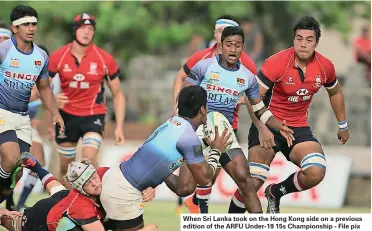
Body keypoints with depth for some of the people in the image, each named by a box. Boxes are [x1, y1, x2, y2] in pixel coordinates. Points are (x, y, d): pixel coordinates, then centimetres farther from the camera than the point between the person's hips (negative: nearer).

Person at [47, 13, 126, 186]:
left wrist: (119, 126, -5)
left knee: (89, 159, -25)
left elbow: (118, 94, 2)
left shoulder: (105, 59, -8)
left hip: (94, 115, -2)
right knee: (66, 166, 11)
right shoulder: (58, 57, -8)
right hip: (67, 115, 2)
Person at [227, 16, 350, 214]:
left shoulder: (325, 66, -4)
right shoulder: (277, 62, -19)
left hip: (299, 128, 4)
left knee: (316, 173, -21)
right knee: (253, 182, -16)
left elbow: (335, 93, 18)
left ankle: (276, 192, 9)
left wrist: (342, 125, 26)